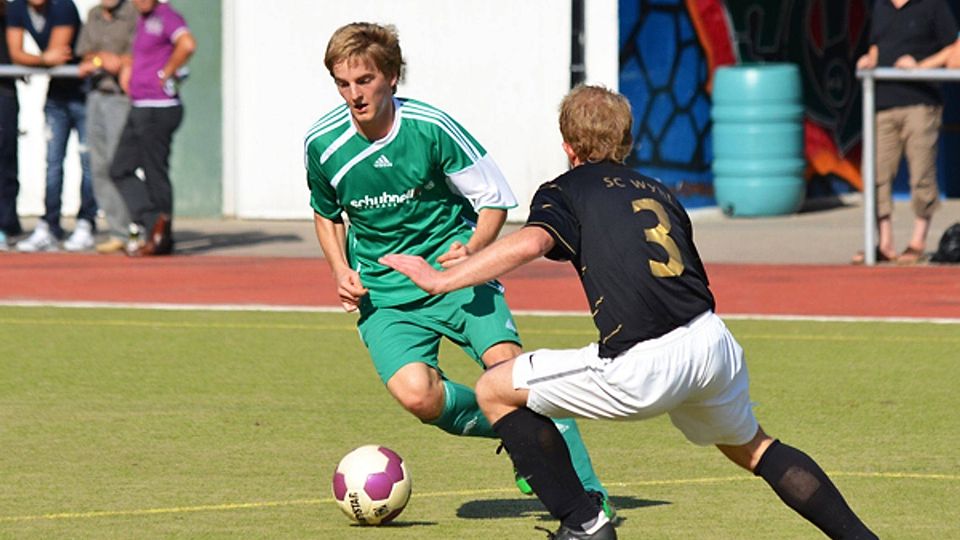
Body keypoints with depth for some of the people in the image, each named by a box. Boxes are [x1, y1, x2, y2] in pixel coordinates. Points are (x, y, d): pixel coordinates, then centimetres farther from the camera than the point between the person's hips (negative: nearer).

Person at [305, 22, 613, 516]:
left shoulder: (430, 127, -13)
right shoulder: (322, 144, -5)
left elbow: (496, 199, -2)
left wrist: (473, 248, -21)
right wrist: (342, 272, -1)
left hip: (454, 272, -2)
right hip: (383, 294, 2)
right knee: (416, 396, -24)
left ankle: (585, 489, -14)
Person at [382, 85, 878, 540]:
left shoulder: (566, 191, 10)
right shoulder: (659, 193, 26)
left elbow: (531, 242, -12)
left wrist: (442, 280, -9)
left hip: (642, 369, -6)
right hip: (713, 342, 6)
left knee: (495, 391, 11)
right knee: (752, 448, 33)